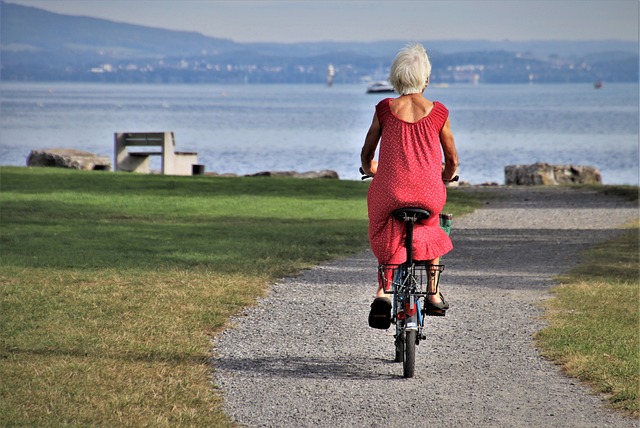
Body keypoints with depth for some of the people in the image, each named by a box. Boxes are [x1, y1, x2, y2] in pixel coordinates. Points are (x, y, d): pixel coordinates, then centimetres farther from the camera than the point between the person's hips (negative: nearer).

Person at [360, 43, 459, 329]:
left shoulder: (384, 109, 1)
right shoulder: (438, 113, 1)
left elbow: (366, 155, 11)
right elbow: (452, 161, 10)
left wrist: (370, 170, 35)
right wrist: (444, 180, 32)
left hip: (389, 193, 0)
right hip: (429, 194, 0)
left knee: (387, 239, 24)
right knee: (430, 229, 32)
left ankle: (383, 291, 0)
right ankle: (433, 293, 27)